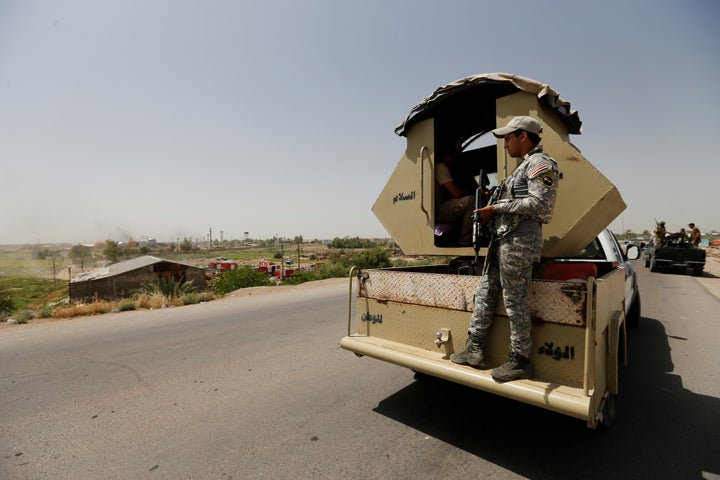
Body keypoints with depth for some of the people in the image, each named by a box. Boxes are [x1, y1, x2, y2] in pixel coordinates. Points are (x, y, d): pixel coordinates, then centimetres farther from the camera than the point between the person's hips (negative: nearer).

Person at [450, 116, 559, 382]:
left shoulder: (540, 163, -6)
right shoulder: (524, 166, 24)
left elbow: (539, 203, -18)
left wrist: (498, 207, -13)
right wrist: (493, 211, 8)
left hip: (519, 240, -10)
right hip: (504, 238, 10)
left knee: (515, 301, -3)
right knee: (484, 293, 11)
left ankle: (519, 361, 13)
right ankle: (474, 349, 20)